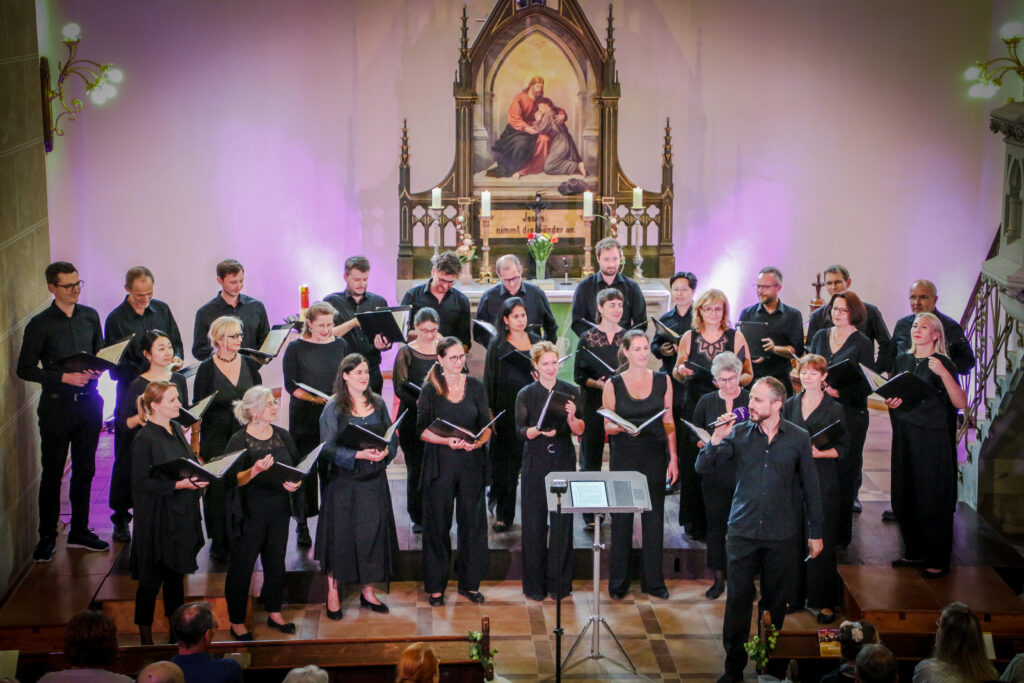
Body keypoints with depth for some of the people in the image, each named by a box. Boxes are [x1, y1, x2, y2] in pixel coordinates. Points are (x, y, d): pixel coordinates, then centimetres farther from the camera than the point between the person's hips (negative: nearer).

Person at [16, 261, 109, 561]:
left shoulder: (90, 316, 6)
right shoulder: (40, 324, -8)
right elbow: (25, 368, -8)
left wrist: (96, 370, -5)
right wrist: (64, 377, -17)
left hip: (89, 401, 4)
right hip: (57, 405, -4)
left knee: (84, 469, 11)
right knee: (52, 473, 2)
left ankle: (79, 531, 23)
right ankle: (47, 536, 13)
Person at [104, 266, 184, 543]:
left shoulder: (162, 310, 8)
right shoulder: (116, 320, -6)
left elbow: (176, 342, 18)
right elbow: (116, 365, -8)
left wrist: (176, 357, -5)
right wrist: (145, 371, -22)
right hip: (132, 395, -4)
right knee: (126, 459, 1)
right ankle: (120, 517, 11)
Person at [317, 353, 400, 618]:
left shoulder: (378, 403, 7)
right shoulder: (333, 407, -7)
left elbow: (391, 437, 10)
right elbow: (328, 448, -11)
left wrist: (385, 452, -11)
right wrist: (359, 454, -22)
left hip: (374, 479, 4)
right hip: (343, 480, -4)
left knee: (373, 532, 7)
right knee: (341, 535, 1)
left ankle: (368, 591, 19)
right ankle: (333, 592, 14)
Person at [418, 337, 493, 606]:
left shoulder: (476, 387, 5)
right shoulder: (430, 390, -2)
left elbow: (487, 426, 4)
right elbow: (422, 430, -5)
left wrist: (478, 442, -16)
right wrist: (447, 441, -21)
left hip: (472, 462, 2)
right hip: (440, 463, -2)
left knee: (472, 521, 6)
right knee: (438, 524, 2)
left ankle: (469, 583, 18)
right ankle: (436, 586, 13)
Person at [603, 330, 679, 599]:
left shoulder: (662, 381, 4)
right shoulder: (613, 385, -2)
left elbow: (668, 422, 7)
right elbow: (607, 426, 1)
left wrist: (673, 458, 2)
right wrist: (624, 428, -21)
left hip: (655, 457, 2)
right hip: (624, 458, -2)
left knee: (654, 518, 6)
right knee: (621, 519, 2)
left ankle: (653, 581, 16)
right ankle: (618, 583, 13)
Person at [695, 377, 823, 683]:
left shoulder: (798, 438, -1)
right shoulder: (739, 433, 0)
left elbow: (810, 487, 6)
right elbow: (702, 467, -2)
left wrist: (815, 532, 6)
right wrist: (717, 439, -18)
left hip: (781, 535, 0)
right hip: (742, 531, 0)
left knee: (775, 602, 8)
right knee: (738, 599, 1)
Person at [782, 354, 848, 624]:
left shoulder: (834, 409, -1)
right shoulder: (790, 405, 10)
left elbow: (844, 448, -2)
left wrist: (819, 452, -17)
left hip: (823, 481, -3)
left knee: (822, 540, -3)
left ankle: (825, 602, 4)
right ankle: (795, 595, 16)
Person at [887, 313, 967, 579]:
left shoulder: (943, 364, -8)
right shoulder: (901, 361, 10)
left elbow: (960, 403, -19)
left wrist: (943, 373, -31)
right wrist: (890, 402, 0)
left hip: (932, 437, -6)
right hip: (904, 435, 6)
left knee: (932, 499, -3)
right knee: (903, 496, 10)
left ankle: (938, 560, 5)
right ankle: (914, 552, 24)